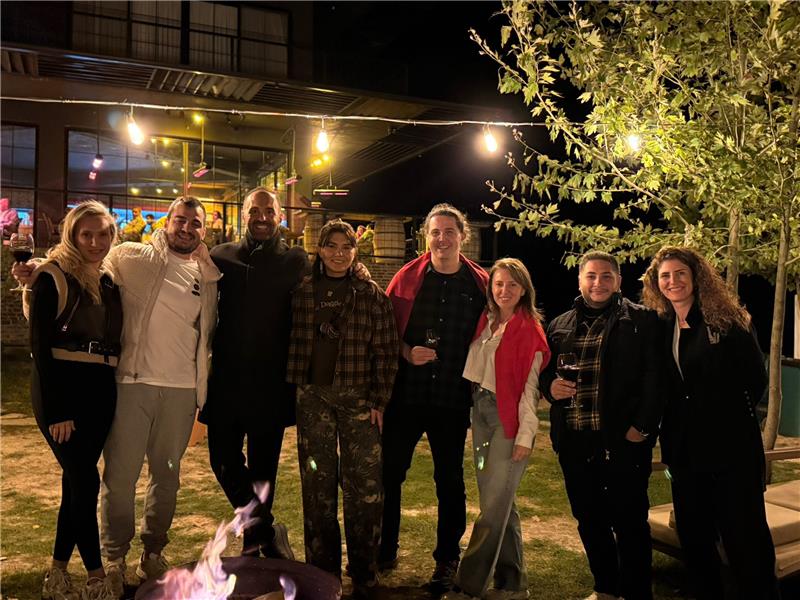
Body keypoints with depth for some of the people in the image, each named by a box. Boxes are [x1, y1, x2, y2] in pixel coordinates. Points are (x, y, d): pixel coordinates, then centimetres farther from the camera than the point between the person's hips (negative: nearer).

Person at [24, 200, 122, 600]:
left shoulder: (108, 281, 12)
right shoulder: (53, 277, -6)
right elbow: (40, 345, -11)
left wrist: (115, 395, 6)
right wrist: (55, 410, -15)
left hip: (100, 391, 6)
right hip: (61, 388, -6)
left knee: (77, 481, 10)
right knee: (86, 481, -5)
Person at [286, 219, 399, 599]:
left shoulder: (372, 295, 2)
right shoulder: (302, 292, 7)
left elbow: (386, 351, 1)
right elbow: (293, 343, 11)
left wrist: (379, 400, -5)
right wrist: (294, 390, 3)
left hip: (358, 397, -1)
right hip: (313, 397, 2)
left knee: (365, 485, -3)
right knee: (317, 484, 8)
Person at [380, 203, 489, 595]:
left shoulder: (480, 283, 1)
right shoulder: (407, 277, 1)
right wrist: (406, 352, -13)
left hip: (453, 399, -1)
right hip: (406, 395, 1)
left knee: (450, 480, 10)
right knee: (389, 473, 10)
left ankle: (447, 561, 26)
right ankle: (384, 550, 31)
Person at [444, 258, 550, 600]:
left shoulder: (528, 330, -8)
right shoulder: (486, 322, 11)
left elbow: (530, 385, -11)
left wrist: (525, 434, -14)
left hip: (509, 418, -7)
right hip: (481, 412, 7)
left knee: (494, 505, -3)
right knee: (500, 503, 13)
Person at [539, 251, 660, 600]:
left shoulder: (641, 320, -1)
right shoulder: (559, 325, 13)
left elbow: (653, 377, -9)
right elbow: (544, 372, 20)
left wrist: (642, 426, -16)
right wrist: (550, 386, -2)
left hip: (623, 439, -5)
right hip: (574, 441, 5)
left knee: (630, 521, 4)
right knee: (589, 519, 15)